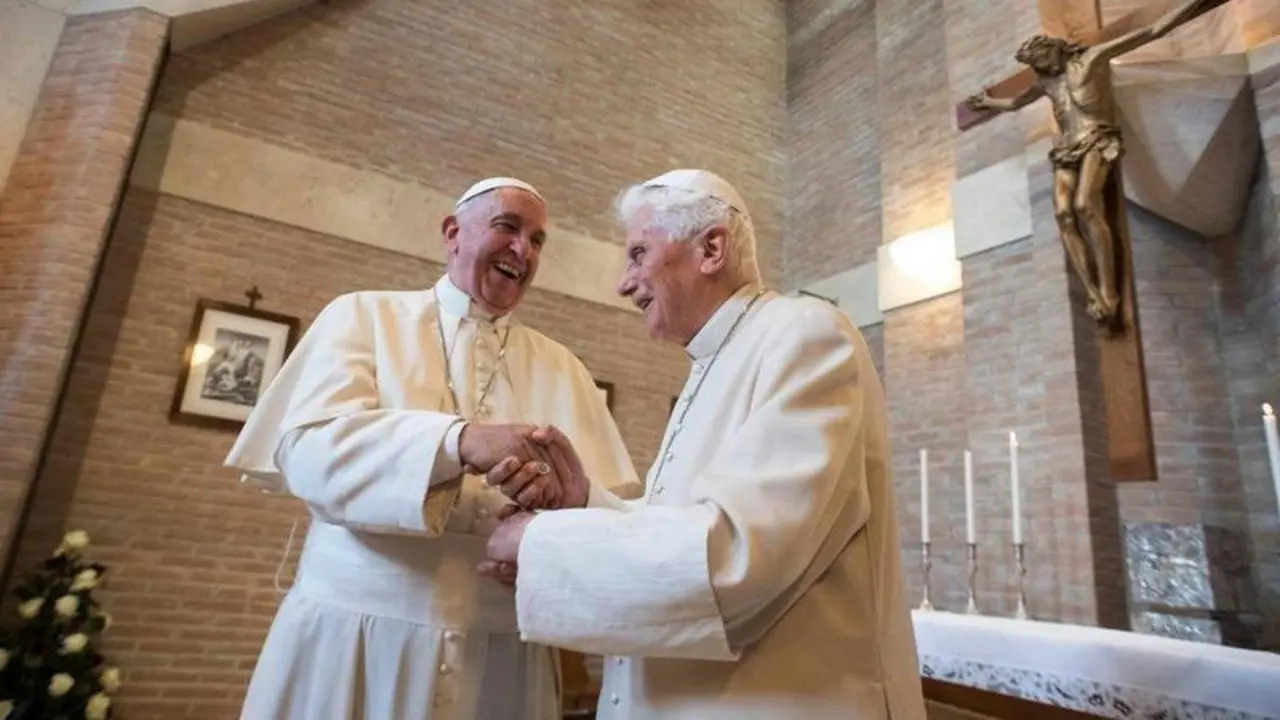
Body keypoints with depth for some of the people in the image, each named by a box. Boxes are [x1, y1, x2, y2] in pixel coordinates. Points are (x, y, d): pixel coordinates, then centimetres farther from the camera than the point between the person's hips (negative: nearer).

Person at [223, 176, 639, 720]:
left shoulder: (562, 368, 10)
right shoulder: (365, 316, 4)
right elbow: (309, 449, -13)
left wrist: (571, 496, -22)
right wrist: (458, 441, -27)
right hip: (356, 629, -2)